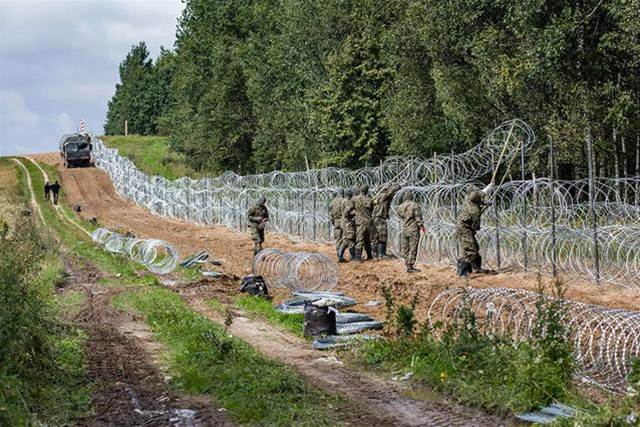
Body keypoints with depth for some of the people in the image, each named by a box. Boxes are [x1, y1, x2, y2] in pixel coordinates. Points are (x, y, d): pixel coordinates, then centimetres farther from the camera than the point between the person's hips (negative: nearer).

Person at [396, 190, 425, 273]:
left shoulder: (400, 207, 2)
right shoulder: (415, 206, -12)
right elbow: (418, 219, -11)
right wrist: (422, 228, 1)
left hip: (404, 230, 4)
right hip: (414, 230, -4)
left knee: (405, 249, 11)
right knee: (413, 249, 0)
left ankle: (408, 265, 14)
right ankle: (410, 267, -2)